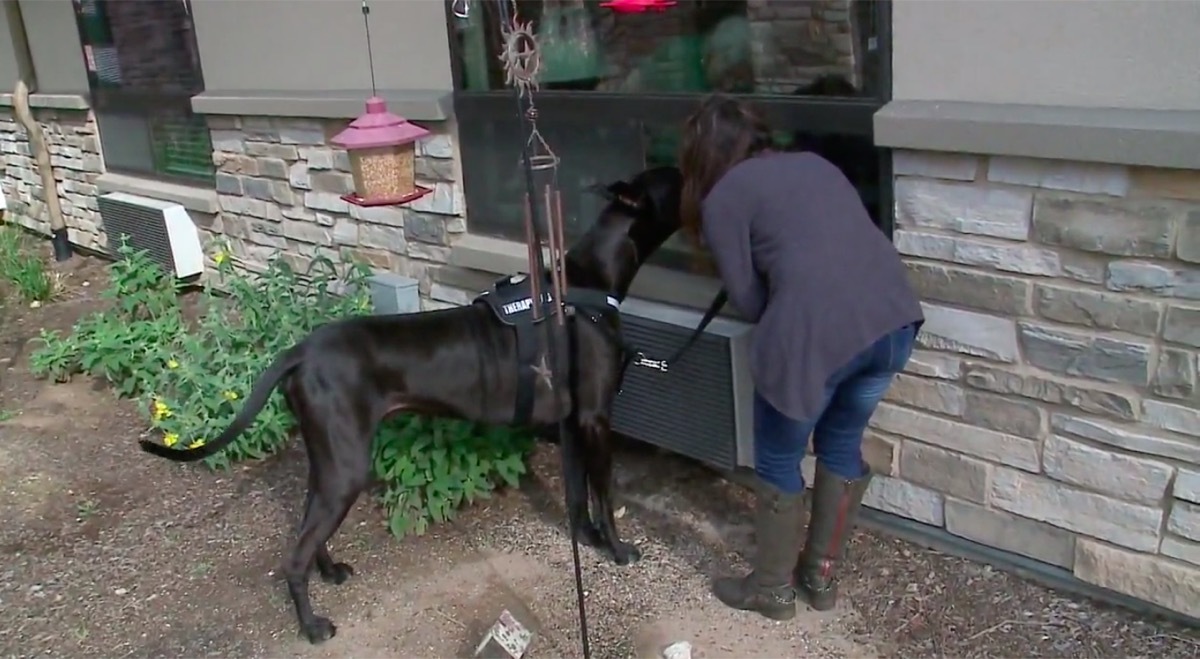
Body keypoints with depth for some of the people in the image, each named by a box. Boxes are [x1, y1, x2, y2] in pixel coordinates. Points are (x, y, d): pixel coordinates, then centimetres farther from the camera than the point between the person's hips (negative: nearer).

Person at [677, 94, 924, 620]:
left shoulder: (722, 198, 8)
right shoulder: (814, 163, 26)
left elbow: (748, 300, 6)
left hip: (819, 330, -6)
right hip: (894, 314, 7)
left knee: (778, 460, 16)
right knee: (842, 446, 25)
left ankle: (772, 588, 31)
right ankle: (822, 576, 38)